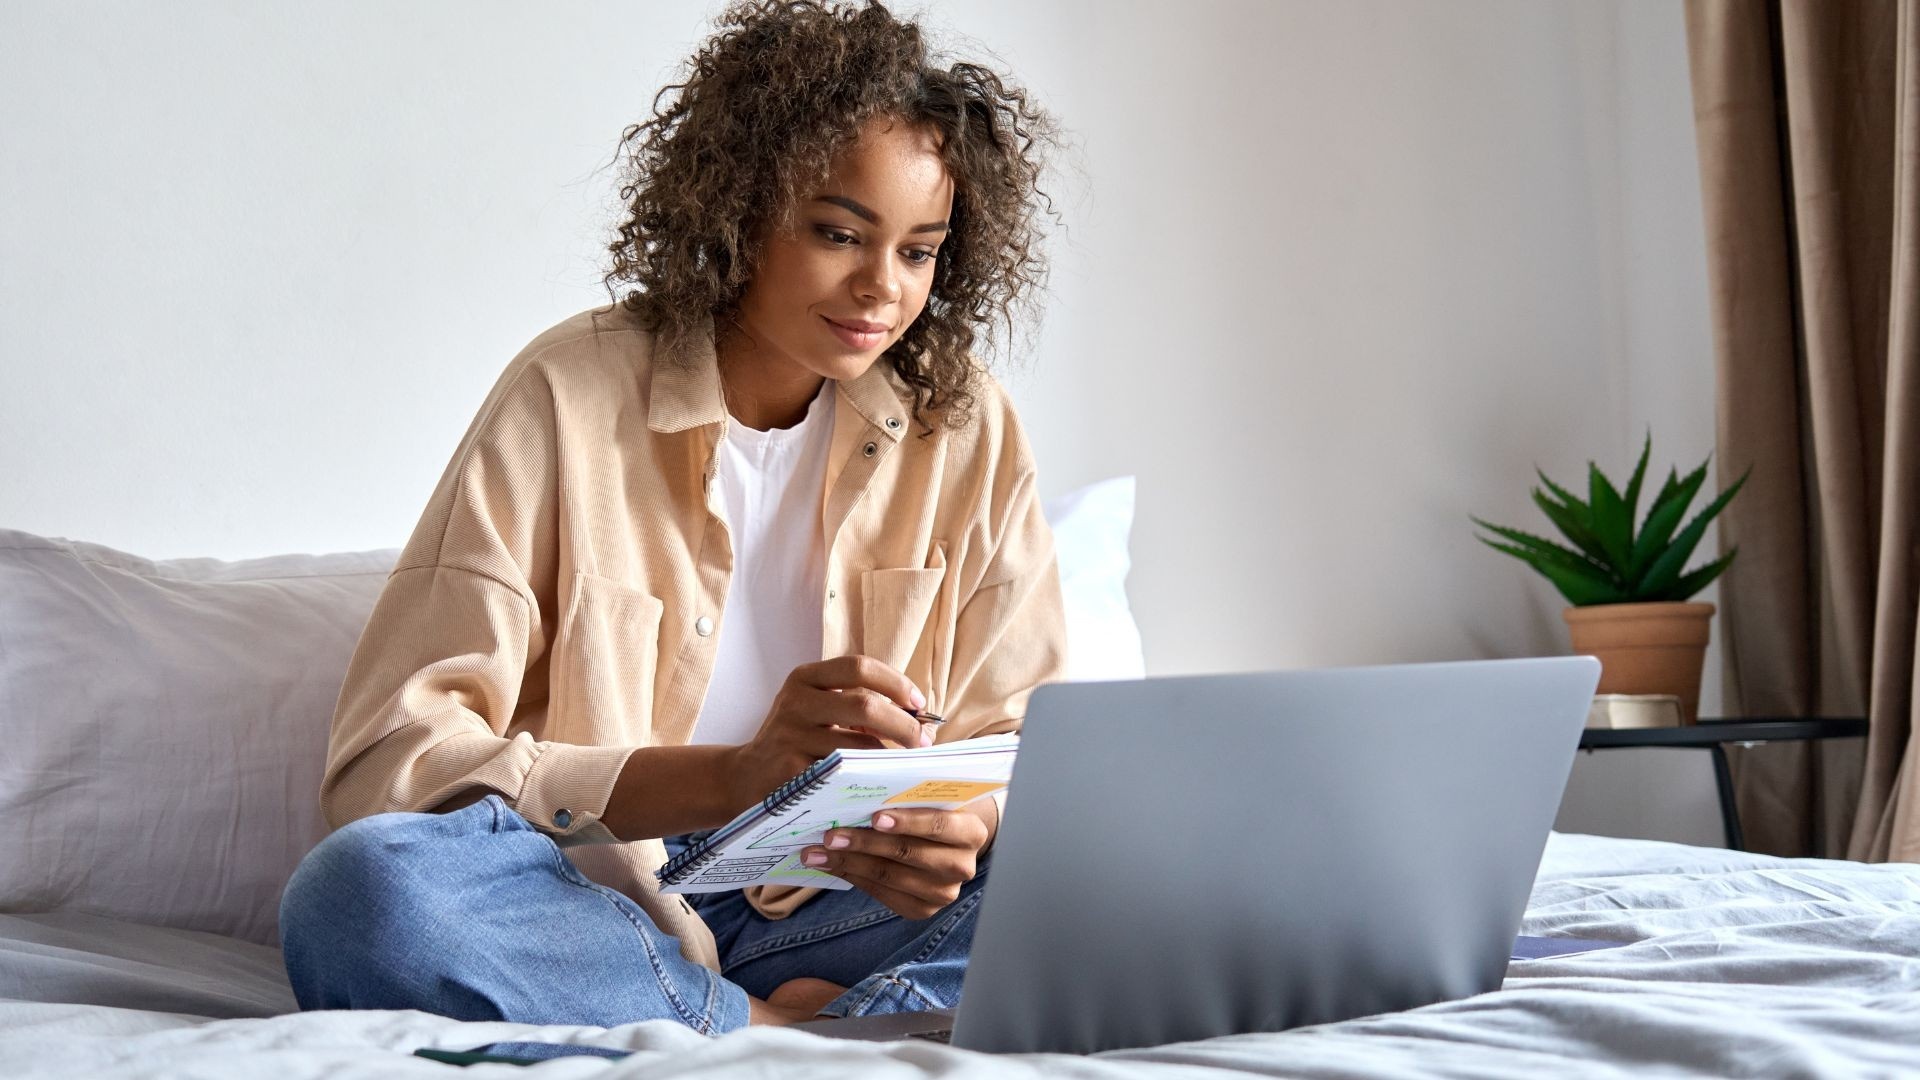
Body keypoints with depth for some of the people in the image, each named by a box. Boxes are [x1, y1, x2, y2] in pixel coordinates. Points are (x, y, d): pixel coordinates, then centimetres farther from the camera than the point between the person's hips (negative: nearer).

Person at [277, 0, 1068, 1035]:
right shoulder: (570, 397, -7)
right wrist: (732, 775, -27)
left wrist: (962, 828, -22)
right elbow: (386, 762, -14)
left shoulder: (967, 430, 3)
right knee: (360, 888, -34)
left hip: (827, 905, 2)